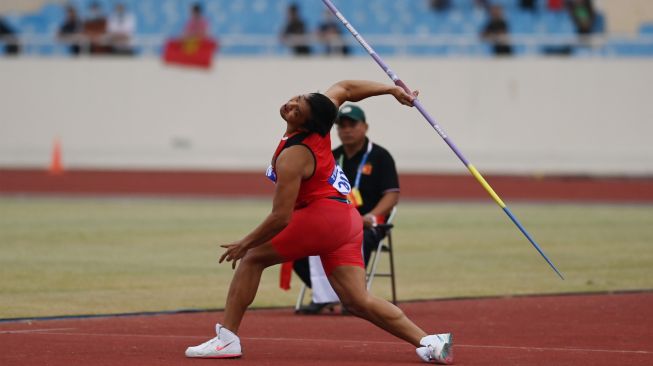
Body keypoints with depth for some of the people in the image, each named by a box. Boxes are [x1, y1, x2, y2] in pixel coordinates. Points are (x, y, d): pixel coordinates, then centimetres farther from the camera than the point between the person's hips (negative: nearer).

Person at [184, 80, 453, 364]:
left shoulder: (292, 157, -17)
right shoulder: (318, 127, 5)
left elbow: (281, 217, -18)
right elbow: (345, 88, 24)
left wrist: (244, 244, -7)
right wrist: (391, 89, 27)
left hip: (323, 216, -9)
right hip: (349, 221, 9)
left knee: (251, 259, 1)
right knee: (359, 302, 2)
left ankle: (227, 338, -2)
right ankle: (428, 342, -9)